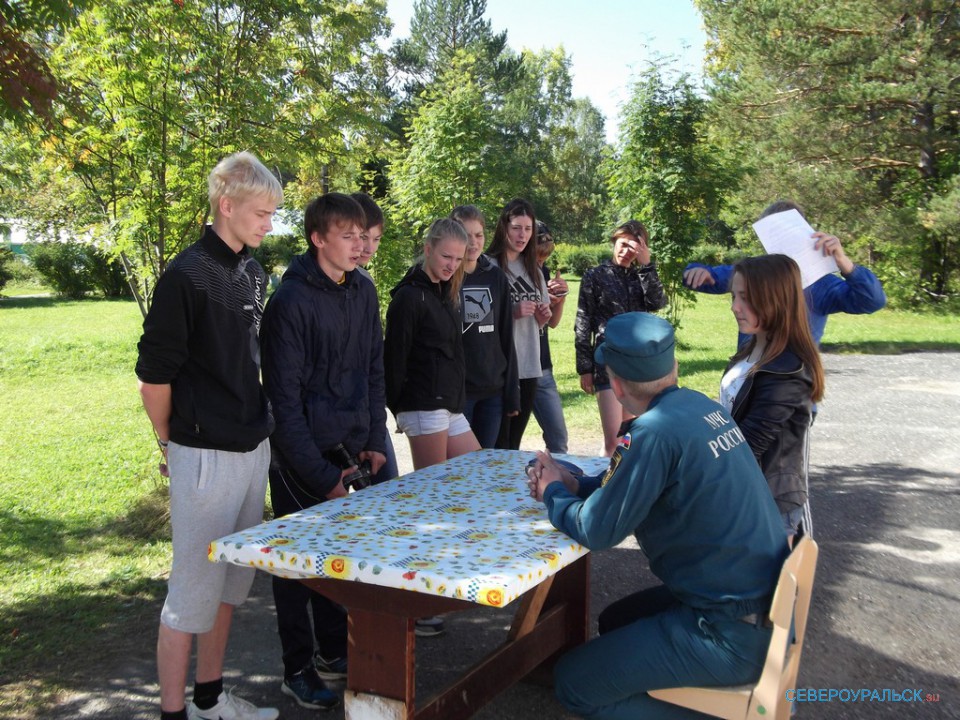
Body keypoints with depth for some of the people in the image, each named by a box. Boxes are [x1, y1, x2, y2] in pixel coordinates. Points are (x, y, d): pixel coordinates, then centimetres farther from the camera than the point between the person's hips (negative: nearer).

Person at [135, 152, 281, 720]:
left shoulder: (254, 273, 8)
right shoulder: (188, 275, -16)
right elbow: (154, 373, -13)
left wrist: (258, 424, 14)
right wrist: (171, 443, -1)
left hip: (254, 448, 8)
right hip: (205, 455, -8)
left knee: (232, 581, 17)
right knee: (195, 589, 2)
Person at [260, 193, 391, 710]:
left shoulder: (363, 291, 4)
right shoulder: (291, 301, -17)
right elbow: (285, 397, -17)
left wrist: (374, 442, 5)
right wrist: (321, 474, -16)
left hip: (348, 450, 6)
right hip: (301, 457, -6)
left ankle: (333, 652, 32)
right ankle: (298, 670, 21)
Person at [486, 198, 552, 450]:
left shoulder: (532, 269, 14)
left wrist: (543, 315, 1)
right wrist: (513, 313, -18)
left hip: (529, 366, 6)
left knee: (514, 442, 12)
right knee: (498, 442, -2)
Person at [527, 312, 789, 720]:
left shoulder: (657, 431, -24)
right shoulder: (701, 406, 2)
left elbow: (597, 532, -17)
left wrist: (553, 495, 2)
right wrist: (573, 484, 12)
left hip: (732, 634, -9)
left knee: (572, 684, -2)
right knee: (614, 623, 26)